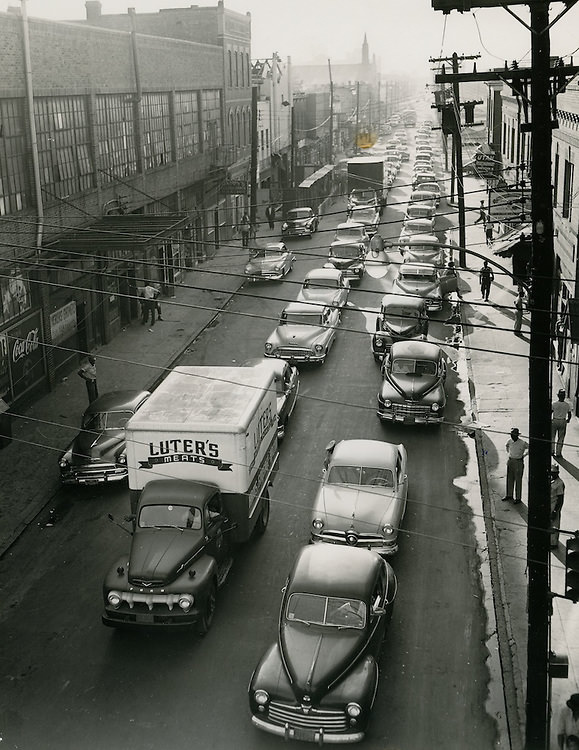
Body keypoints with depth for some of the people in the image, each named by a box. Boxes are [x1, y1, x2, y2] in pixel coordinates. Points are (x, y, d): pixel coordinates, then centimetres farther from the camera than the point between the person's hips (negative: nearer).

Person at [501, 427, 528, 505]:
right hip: (510, 461, 6)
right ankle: (509, 495, 28)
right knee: (509, 479, 14)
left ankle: (518, 498, 10)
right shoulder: (509, 441, -1)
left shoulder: (522, 443, -18)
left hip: (519, 462, -6)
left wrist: (524, 455, -3)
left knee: (518, 480, 1)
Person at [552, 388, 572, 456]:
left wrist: (550, 420, 9)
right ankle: (558, 452, 12)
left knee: (552, 437, 14)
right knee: (561, 438, 9)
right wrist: (568, 420, 18)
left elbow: (550, 413, -7)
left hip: (554, 421, -1)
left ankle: (552, 451, 13)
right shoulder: (567, 405, -7)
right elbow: (569, 414, -1)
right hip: (563, 422, 1)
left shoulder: (554, 404, -11)